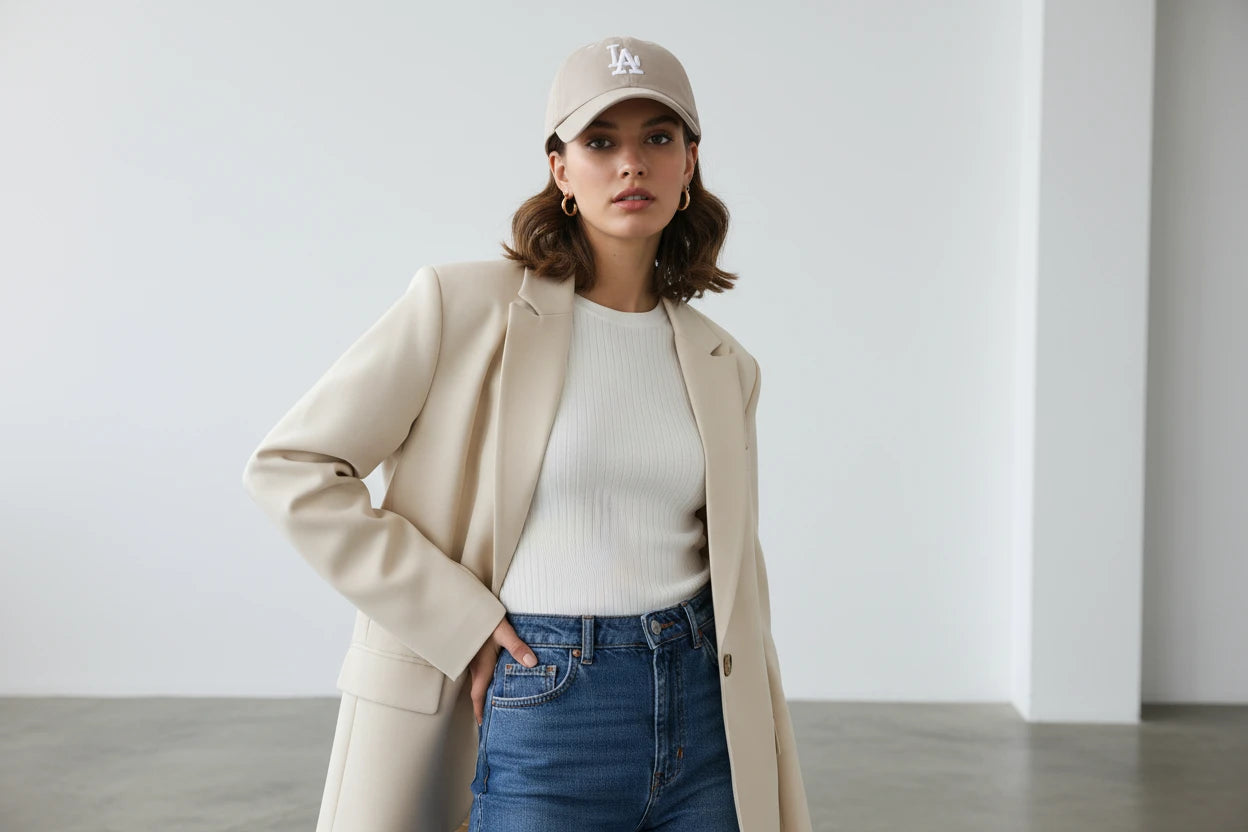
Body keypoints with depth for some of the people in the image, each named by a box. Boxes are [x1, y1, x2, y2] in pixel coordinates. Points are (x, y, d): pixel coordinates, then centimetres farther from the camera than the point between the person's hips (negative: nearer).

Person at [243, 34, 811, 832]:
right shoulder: (467, 305, -7)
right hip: (539, 718, -4)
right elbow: (290, 468, -7)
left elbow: (739, 590, 12)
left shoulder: (724, 366, 7)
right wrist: (455, 617, -12)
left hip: (702, 714, 4)